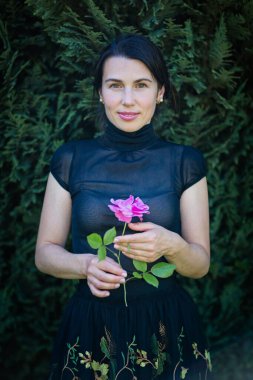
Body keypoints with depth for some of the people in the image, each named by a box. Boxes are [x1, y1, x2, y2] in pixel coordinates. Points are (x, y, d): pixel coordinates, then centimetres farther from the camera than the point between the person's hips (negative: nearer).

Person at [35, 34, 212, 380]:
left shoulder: (185, 162, -2)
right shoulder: (70, 159, -1)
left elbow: (200, 265, -1)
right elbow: (45, 253, 1)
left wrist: (171, 246, -23)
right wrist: (86, 265, -19)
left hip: (167, 332, 0)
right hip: (90, 329, 0)